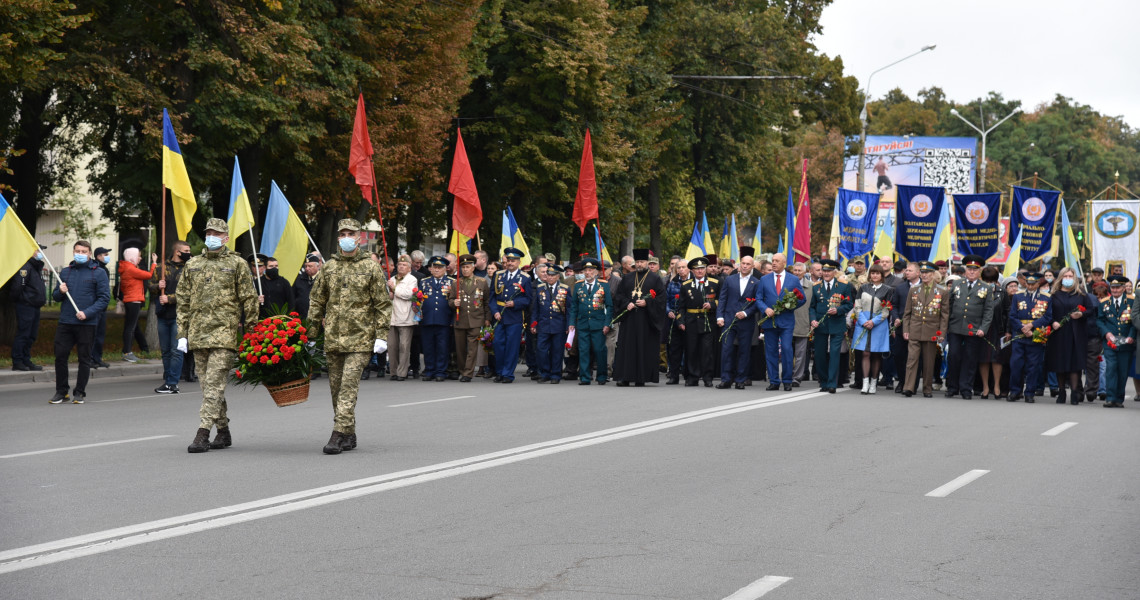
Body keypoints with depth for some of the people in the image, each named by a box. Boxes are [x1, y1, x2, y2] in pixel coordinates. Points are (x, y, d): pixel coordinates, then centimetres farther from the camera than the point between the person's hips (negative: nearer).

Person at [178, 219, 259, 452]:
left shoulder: (237, 264, 2)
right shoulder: (192, 265, 14)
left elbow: (249, 300, 2)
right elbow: (182, 301, 15)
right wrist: (182, 334, 9)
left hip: (225, 334, -5)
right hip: (198, 334, 5)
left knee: (214, 384, -12)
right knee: (209, 384, 10)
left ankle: (203, 433, -16)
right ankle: (223, 432, 20)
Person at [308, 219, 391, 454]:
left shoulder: (371, 267, 1)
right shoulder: (329, 267, 10)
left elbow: (383, 304, 1)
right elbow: (316, 301, 16)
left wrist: (382, 335, -5)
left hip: (360, 337, -4)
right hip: (333, 337, 5)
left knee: (349, 385, -13)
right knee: (336, 387, 8)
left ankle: (339, 434, -15)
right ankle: (349, 435, 19)